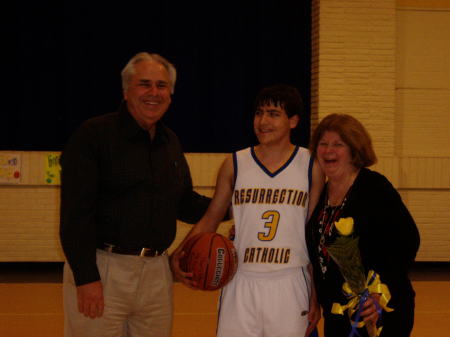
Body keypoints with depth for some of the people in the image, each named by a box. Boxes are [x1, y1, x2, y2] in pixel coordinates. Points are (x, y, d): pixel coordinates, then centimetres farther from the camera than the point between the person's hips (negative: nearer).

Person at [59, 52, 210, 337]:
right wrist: (85, 277, -21)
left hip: (157, 271, 7)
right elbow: (76, 213, -14)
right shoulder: (94, 134, -8)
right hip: (100, 270, -6)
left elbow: (185, 203, 24)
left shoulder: (171, 143, 14)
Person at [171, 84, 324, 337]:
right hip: (241, 285, 1)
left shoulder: (311, 167, 2)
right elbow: (211, 219, 9)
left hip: (291, 286, -1)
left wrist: (317, 294, 3)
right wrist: (180, 254, -8)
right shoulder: (235, 165, 4)